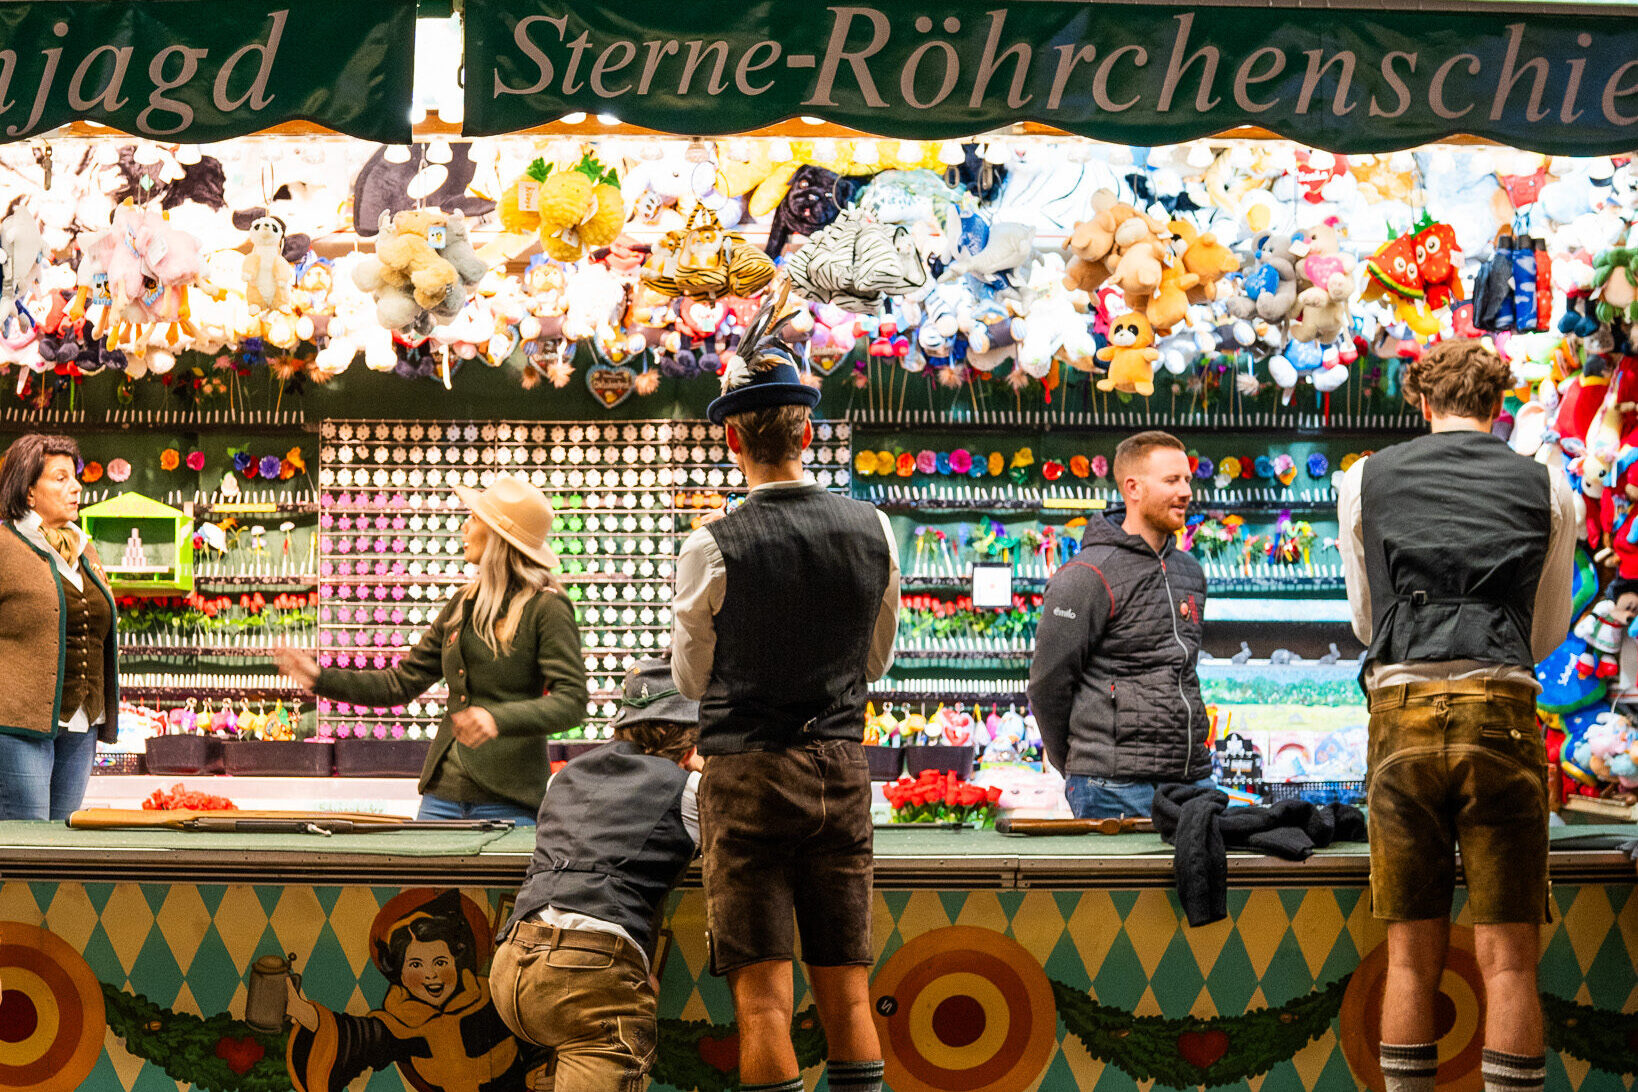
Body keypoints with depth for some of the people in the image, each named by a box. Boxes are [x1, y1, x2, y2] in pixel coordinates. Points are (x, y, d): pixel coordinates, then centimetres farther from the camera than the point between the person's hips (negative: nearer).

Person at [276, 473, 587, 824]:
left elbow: (571, 702, -16)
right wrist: (322, 679, 9)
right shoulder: (463, 605, 15)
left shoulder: (547, 608, -7)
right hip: (443, 791, 6)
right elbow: (402, 682, 18)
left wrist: (499, 719, -29)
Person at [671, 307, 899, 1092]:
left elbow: (691, 680, 3)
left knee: (763, 996, -1)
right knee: (847, 992, 9)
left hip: (747, 771, -4)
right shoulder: (871, 530, 0)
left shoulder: (713, 549, -12)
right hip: (842, 767, 4)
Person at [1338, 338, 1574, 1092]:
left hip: (1402, 714, 1)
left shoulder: (1365, 481, 13)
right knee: (1508, 958, 1)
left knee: (1411, 957, 6)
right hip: (1500, 714, -1)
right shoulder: (1546, 488, 12)